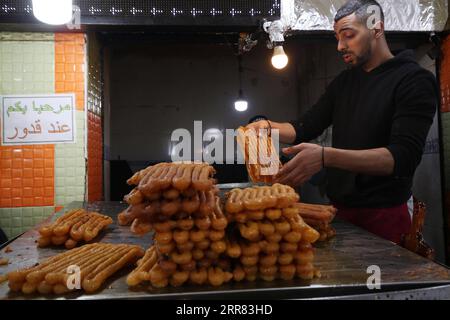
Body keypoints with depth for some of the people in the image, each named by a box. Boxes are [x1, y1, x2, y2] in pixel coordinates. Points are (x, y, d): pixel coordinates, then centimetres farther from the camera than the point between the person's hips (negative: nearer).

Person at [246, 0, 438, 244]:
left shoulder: (414, 80, -11)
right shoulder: (343, 82, 10)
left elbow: (404, 156, -23)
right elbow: (306, 128, 10)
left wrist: (325, 157, -34)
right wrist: (269, 127, -11)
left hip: (384, 214, -5)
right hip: (339, 208, 6)